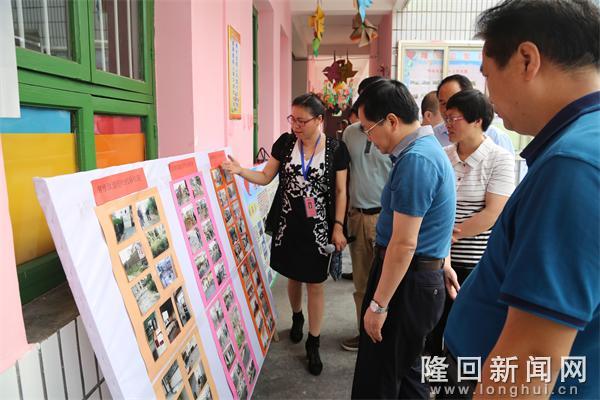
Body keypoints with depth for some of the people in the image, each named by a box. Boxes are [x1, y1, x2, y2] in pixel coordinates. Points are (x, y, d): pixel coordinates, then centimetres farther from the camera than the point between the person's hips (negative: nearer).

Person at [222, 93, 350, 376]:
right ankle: (296, 317, 47)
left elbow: (340, 191, -3)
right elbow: (266, 177, 4)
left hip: (318, 227, -2)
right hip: (287, 224, 3)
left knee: (315, 284, 5)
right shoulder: (284, 143, -1)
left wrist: (338, 227, -8)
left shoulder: (336, 149, -7)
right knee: (293, 276, 18)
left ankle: (313, 345, 20)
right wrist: (239, 170, -13)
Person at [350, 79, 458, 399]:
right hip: (422, 276, 10)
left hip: (407, 283, -10)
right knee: (404, 371, 24)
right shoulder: (426, 147, 11)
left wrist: (378, 304, -18)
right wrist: (443, 265, 28)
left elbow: (404, 245, -24)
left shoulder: (416, 160, -22)